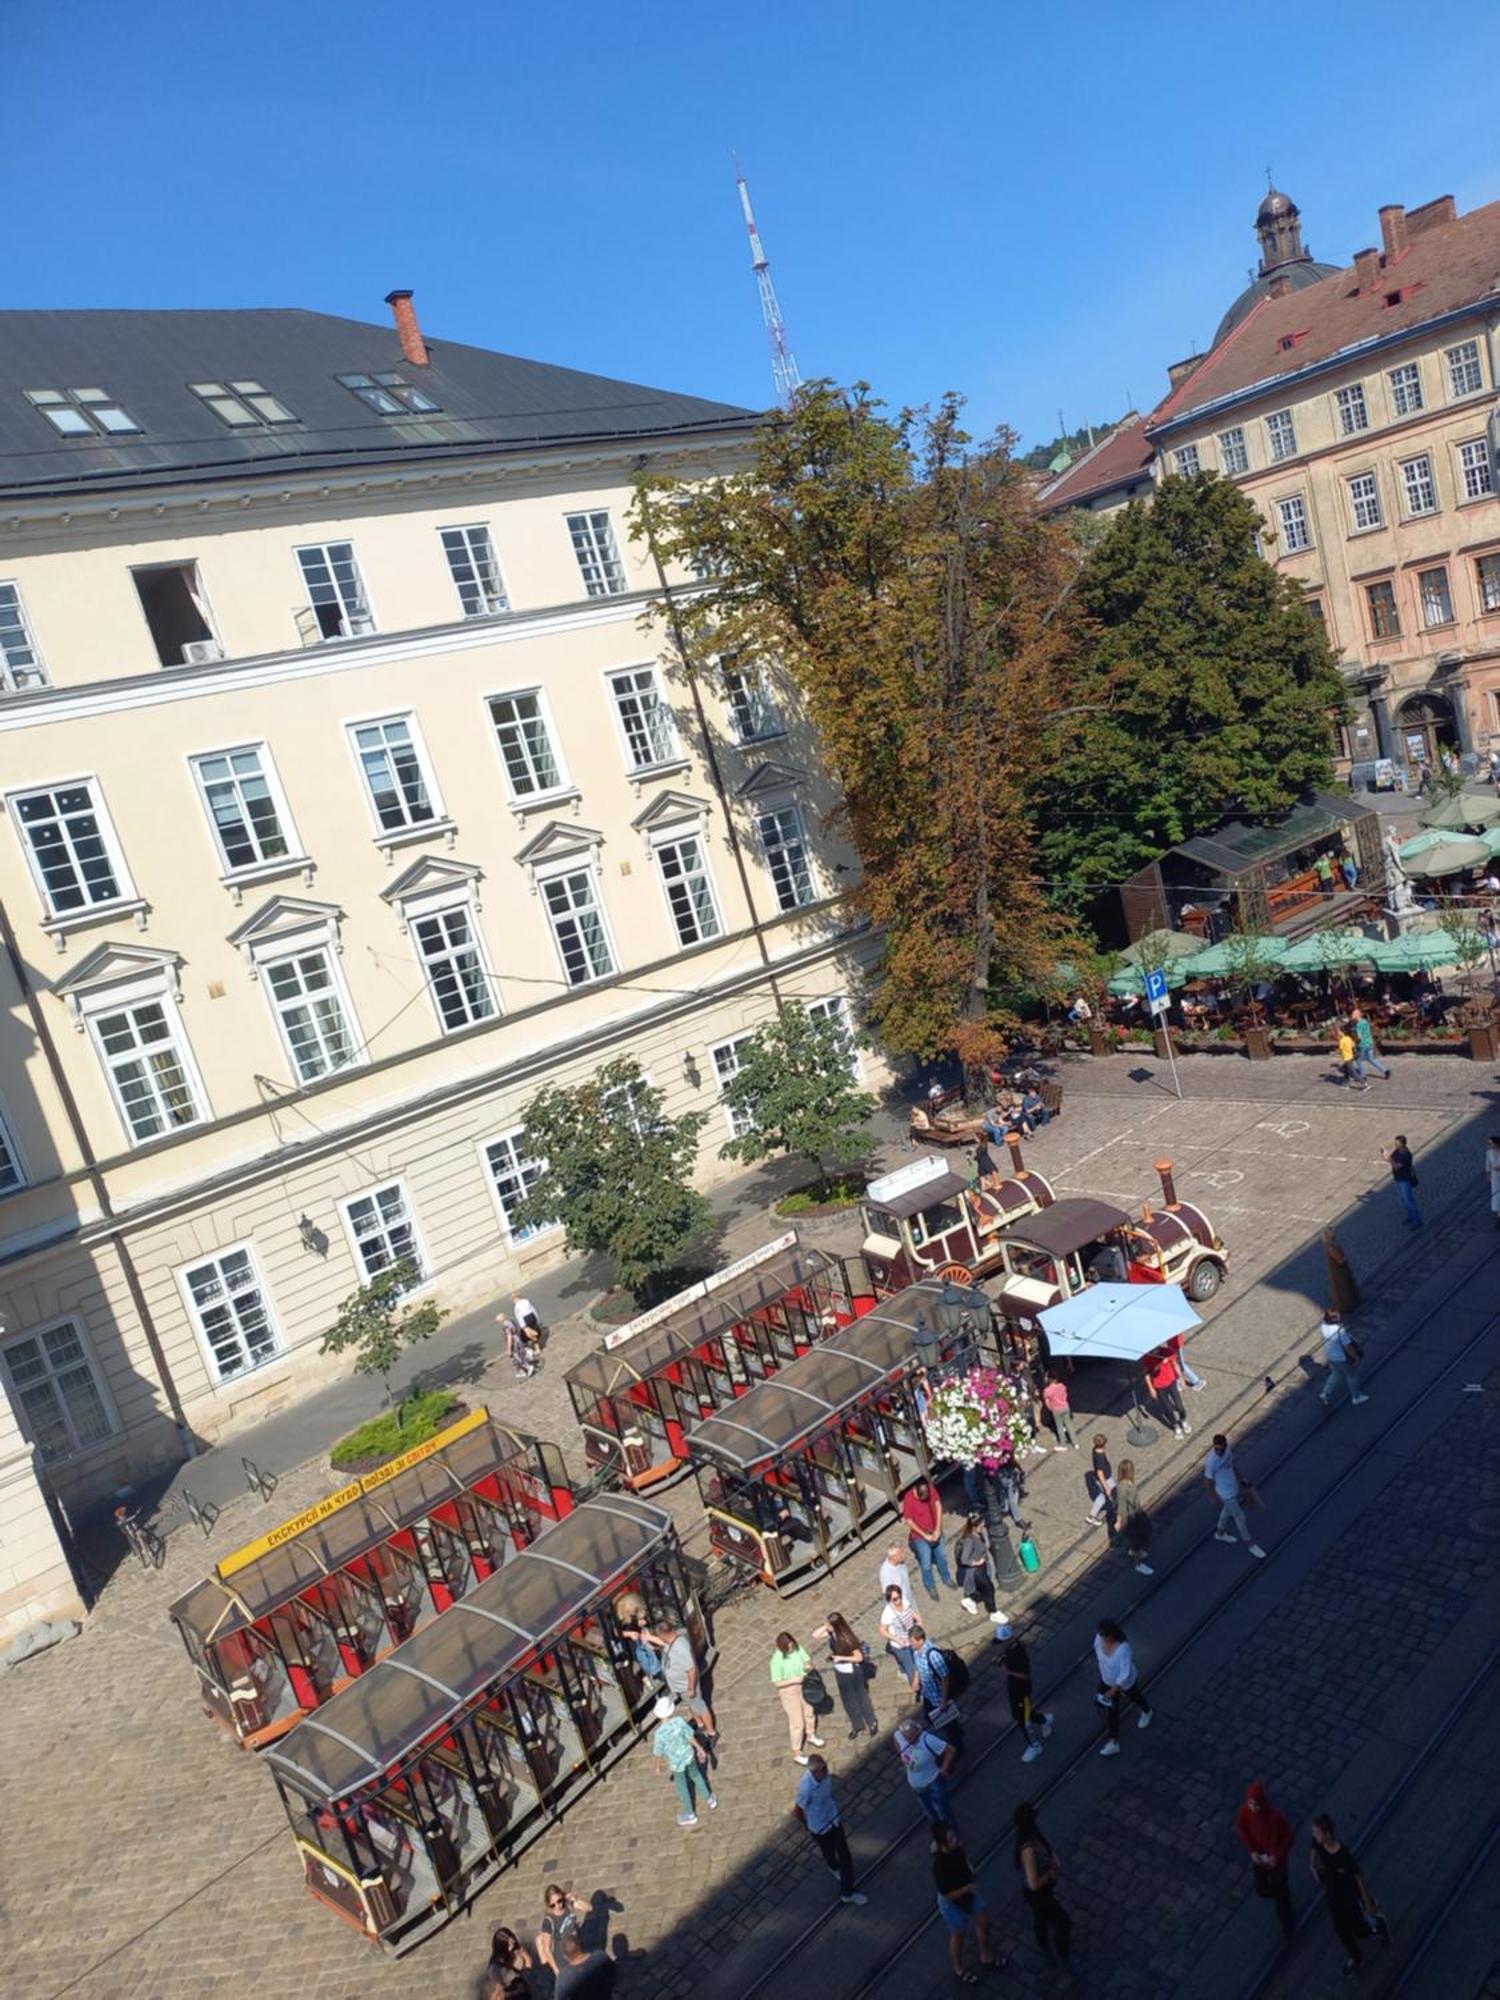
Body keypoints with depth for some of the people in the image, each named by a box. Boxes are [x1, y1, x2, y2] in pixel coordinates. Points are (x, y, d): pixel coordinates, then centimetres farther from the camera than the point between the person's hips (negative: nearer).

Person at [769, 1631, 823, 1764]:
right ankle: (796, 1754, 24)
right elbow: (777, 1683, -23)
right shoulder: (777, 1660, -29)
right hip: (788, 1691, -5)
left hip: (804, 1686, 5)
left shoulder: (798, 1648, -17)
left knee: (809, 1713, 27)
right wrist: (793, 1680, -31)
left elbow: (808, 1662, -5)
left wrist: (809, 1666, -27)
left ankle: (811, 1735, 55)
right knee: (797, 1722, 4)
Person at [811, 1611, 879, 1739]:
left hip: (853, 1673, -6)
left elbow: (859, 1657, -24)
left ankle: (872, 1724, 37)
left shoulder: (848, 1639, -32)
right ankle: (857, 1725, 41)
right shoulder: (831, 1633, -15)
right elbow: (815, 1635, -9)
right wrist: (825, 1627, -23)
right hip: (840, 1673, 6)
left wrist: (841, 1658, -28)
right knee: (848, 1701, 21)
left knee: (862, 1698, 16)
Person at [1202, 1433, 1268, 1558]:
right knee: (1240, 1518, 10)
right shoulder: (1211, 1461, -35)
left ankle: (1220, 1533, 52)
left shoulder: (1229, 1448, -15)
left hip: (1234, 1488, 7)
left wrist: (1239, 1478, 15)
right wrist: (1214, 1498, -13)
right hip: (1226, 1494, -7)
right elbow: (1207, 1481, -22)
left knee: (1228, 1511, 28)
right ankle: (1250, 1543, 33)